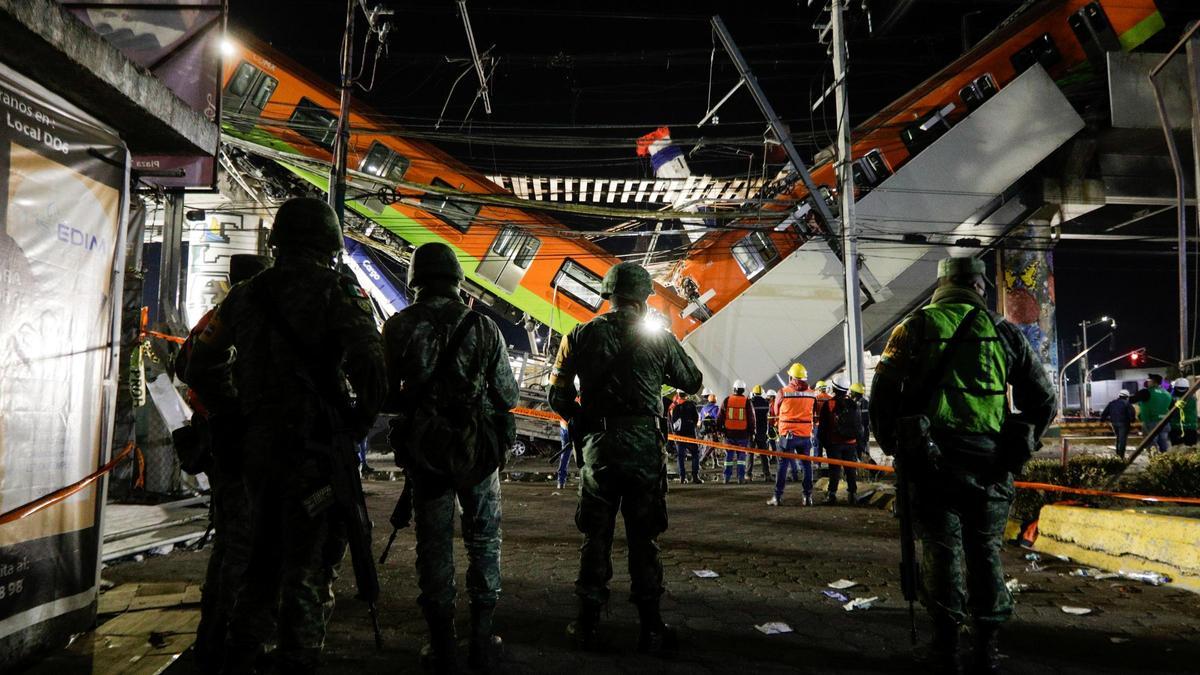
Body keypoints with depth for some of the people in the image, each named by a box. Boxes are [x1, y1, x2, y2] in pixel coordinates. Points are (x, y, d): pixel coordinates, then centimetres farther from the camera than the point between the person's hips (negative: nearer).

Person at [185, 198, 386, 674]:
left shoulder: (244, 296, 9)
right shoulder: (337, 292, -8)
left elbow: (200, 368, 12)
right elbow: (368, 365, -21)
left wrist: (234, 417, 16)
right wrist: (361, 422, -8)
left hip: (258, 445, 6)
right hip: (318, 449, -6)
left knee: (263, 559, 21)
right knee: (309, 570, 4)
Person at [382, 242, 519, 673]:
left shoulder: (399, 326, -5)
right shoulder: (483, 326, -5)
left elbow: (385, 395, -2)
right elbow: (508, 396, -4)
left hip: (425, 452, 0)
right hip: (478, 451, 0)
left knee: (433, 545, 11)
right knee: (483, 542, 14)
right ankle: (482, 638, 19)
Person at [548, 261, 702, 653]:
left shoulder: (581, 336, 2)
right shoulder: (659, 338, -1)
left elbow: (558, 394, 2)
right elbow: (692, 382, 11)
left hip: (597, 446, 1)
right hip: (644, 448, -1)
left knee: (596, 536, 11)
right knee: (643, 539, 8)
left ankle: (588, 624, 16)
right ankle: (650, 627, 14)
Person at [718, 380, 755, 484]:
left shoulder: (726, 400, 0)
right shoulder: (747, 402, -4)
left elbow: (720, 417, 5)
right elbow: (751, 418, 0)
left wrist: (719, 429, 16)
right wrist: (751, 432, 9)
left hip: (729, 432, 1)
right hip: (743, 433, -1)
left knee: (729, 455, 9)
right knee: (741, 455, 6)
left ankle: (727, 477, 9)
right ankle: (741, 477, 4)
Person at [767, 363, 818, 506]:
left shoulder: (783, 392, -8)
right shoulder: (811, 394, 1)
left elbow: (776, 412, 5)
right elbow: (813, 412, 13)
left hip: (788, 434, -2)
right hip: (806, 435, 3)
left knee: (783, 465, 2)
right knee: (807, 465, 11)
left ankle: (778, 497, 3)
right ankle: (808, 497, 13)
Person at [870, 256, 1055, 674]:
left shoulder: (915, 327, 3)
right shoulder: (1003, 332, 8)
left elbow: (883, 391, -4)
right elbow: (1043, 398, 10)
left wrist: (889, 443, 8)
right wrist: (1021, 447, 21)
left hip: (933, 460, -1)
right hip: (990, 462, 2)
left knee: (942, 549, 6)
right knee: (986, 551, 12)